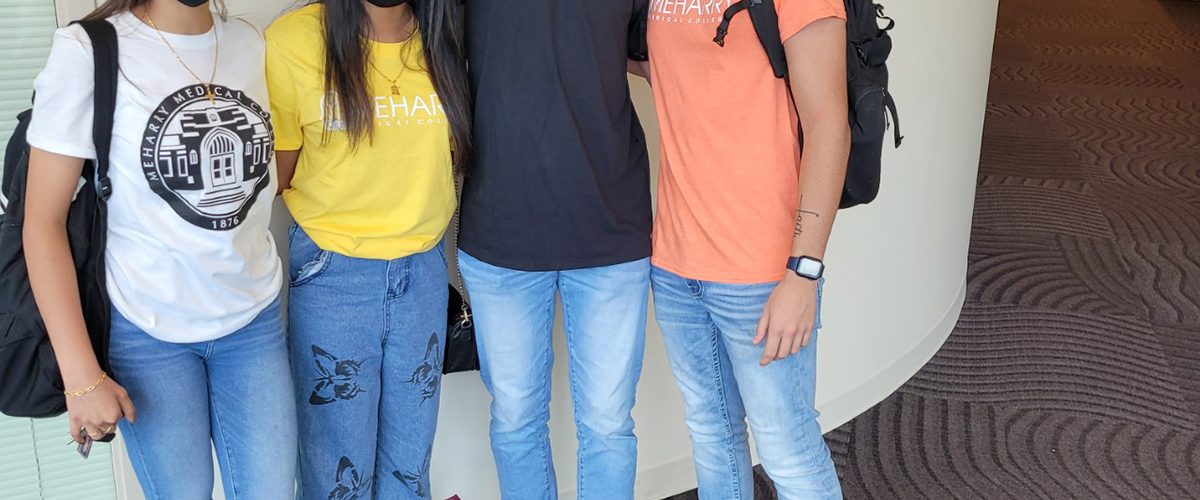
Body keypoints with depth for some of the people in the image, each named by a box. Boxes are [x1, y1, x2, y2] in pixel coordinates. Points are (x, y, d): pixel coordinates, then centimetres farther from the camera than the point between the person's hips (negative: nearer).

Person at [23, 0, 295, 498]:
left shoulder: (250, 44, 1)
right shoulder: (87, 51, -13)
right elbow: (43, 220, -11)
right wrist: (81, 376, -12)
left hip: (255, 318, 4)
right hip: (148, 331, -3)